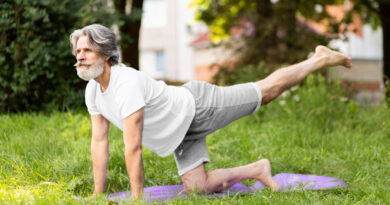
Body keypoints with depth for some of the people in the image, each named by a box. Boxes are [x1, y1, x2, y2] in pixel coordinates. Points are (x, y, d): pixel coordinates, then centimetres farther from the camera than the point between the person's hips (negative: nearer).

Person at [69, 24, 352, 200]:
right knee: (197, 187, -2)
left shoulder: (127, 84, -34)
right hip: (183, 134, 7)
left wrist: (136, 198, -28)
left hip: (198, 106, -7)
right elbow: (99, 142, -2)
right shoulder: (93, 91, -7)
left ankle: (321, 59, 28)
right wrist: (98, 194, -3)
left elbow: (133, 148, -33)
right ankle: (256, 170, 16)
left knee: (267, 91, 7)